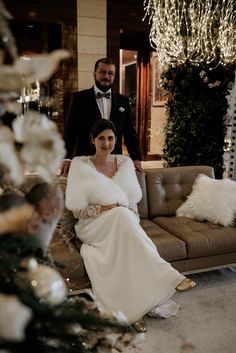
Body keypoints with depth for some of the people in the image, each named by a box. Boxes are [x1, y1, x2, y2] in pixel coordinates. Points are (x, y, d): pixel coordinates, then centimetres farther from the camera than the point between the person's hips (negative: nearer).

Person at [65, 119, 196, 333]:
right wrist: (105, 208, -19)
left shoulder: (125, 163, 7)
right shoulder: (80, 165, -3)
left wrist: (132, 216, -11)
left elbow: (133, 200, 11)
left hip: (123, 225, 3)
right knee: (121, 214, -35)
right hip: (93, 227, -3)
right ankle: (168, 276, -37)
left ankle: (135, 306, -21)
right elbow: (76, 209, -6)